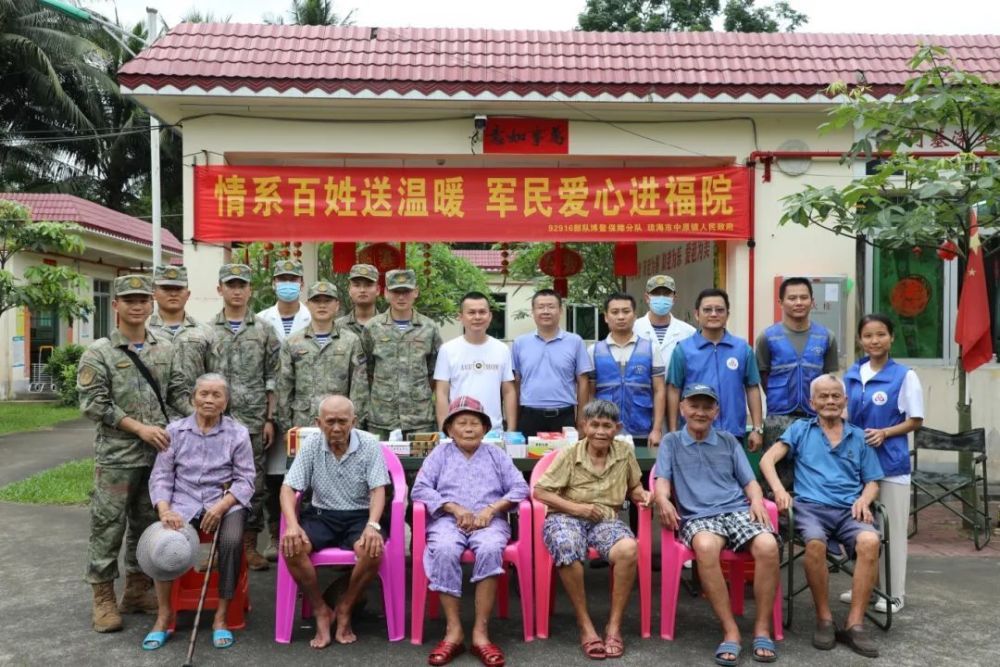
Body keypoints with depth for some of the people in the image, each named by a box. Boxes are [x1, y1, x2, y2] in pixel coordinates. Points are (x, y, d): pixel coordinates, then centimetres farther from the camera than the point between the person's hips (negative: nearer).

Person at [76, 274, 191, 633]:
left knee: (148, 522, 12)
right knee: (108, 524, 1)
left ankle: (138, 589, 25)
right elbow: (95, 404, -9)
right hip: (116, 455, -4)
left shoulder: (165, 349, 9)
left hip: (158, 452, 4)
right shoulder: (98, 353, -4)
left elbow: (179, 392, 10)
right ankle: (103, 596, 14)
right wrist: (139, 427, -15)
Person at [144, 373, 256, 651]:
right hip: (184, 502, 1)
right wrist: (165, 510, -14)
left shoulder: (238, 433, 4)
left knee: (231, 541, -31)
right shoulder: (174, 430, 8)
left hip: (225, 502, -1)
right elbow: (161, 476, 4)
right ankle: (164, 613, -6)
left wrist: (221, 506, -18)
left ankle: (221, 616, -13)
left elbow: (245, 480, -1)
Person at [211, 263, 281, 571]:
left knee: (254, 484, 5)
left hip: (254, 422, 0)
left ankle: (249, 544, 16)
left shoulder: (264, 331, 4)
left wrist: (270, 419, -3)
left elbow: (272, 379, 3)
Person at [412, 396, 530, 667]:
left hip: (489, 520, 0)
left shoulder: (496, 454, 17)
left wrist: (491, 509, -10)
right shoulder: (440, 453, 15)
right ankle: (453, 630, -25)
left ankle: (481, 632, -27)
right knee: (444, 550, -34)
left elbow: (520, 488, 6)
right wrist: (454, 508, -9)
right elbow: (419, 489, 3)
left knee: (490, 549, -34)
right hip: (448, 520, 0)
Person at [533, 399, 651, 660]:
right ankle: (584, 624, -19)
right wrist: (576, 508, -11)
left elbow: (633, 487, 20)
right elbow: (540, 492, -1)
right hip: (566, 518, -2)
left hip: (606, 520, 2)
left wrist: (642, 494, -4)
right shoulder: (569, 454, -2)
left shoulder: (624, 451, 5)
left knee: (629, 549, -33)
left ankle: (614, 625, -16)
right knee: (567, 549, -38)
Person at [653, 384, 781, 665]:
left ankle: (762, 628, -15)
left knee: (768, 546, -30)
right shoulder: (671, 442, 15)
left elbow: (749, 481, 18)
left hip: (738, 510, 2)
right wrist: (663, 499, -19)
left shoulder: (729, 441, 21)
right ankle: (730, 630, -26)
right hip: (697, 516, -2)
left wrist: (757, 500, -5)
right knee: (706, 547, -39)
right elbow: (662, 480, 4)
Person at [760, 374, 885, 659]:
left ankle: (855, 623, -22)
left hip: (849, 510, 2)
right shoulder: (800, 429, 17)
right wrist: (779, 489, -12)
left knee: (870, 541, -32)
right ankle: (824, 619, -16)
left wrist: (864, 499, -2)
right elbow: (768, 460, 7)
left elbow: (872, 482, 21)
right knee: (816, 543, -36)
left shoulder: (859, 437, 23)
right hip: (811, 506, -2)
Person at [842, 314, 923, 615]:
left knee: (892, 529, 4)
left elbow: (915, 421, -4)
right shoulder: (852, 375, 6)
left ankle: (895, 593, 17)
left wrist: (884, 433, -18)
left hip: (891, 462, -4)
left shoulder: (904, 375, -7)